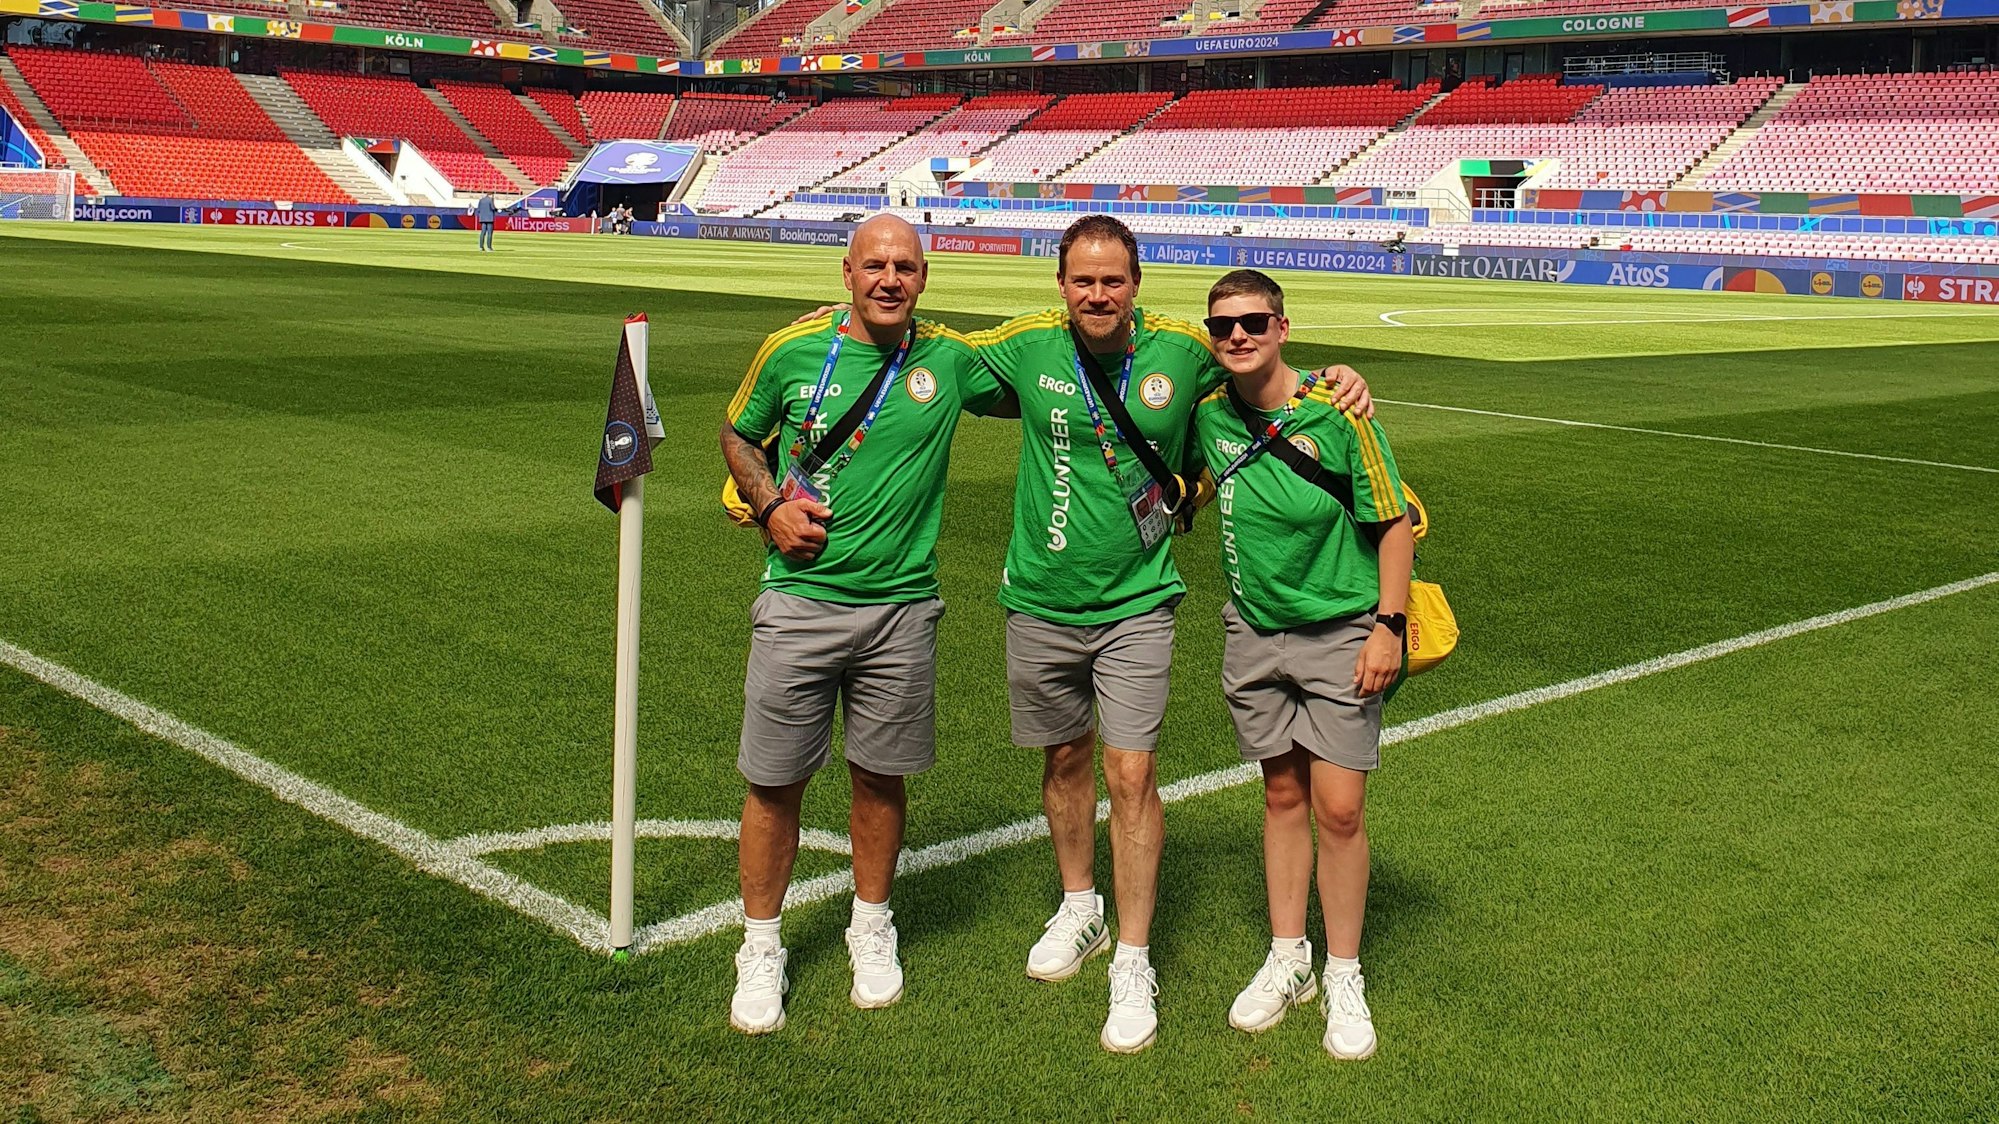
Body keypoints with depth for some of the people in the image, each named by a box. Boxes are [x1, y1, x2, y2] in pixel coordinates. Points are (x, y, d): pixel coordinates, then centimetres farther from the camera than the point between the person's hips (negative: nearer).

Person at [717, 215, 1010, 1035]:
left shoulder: (949, 360, 0)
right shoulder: (792, 351, -1)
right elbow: (737, 435, 13)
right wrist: (770, 506, -3)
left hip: (900, 609, 1)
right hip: (798, 599, -1)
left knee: (879, 776, 13)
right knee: (774, 782, 4)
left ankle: (872, 929, 34)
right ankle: (760, 949, 21)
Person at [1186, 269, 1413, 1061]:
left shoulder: (1337, 413, -15)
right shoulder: (1208, 415, -3)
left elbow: (1394, 522, -10)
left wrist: (1388, 624, -12)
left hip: (1341, 634, -4)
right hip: (1254, 633, 4)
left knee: (1338, 809, -3)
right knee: (1282, 796, 13)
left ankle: (1344, 976, 13)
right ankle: (1287, 958, 26)